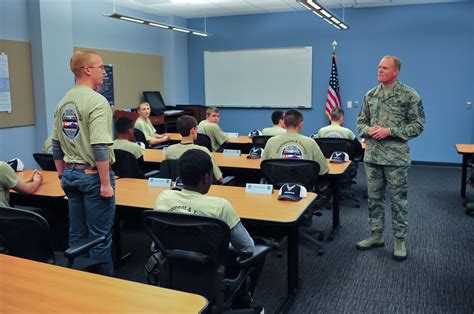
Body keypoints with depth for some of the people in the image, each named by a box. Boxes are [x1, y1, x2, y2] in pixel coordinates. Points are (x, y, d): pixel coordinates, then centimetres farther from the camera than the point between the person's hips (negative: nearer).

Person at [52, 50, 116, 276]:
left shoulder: (63, 102, 9)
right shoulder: (96, 101, -17)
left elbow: (56, 144, 14)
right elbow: (100, 147, -23)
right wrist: (105, 183, -19)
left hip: (70, 174, 8)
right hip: (93, 175, -8)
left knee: (76, 235, 16)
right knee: (99, 236, 2)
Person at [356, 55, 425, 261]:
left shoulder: (409, 95, -7)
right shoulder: (370, 95, 9)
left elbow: (418, 125, -9)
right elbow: (361, 121, 13)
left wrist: (390, 131, -19)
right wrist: (368, 130, -9)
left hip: (396, 157, -5)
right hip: (372, 155, 5)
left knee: (398, 200, 4)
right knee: (374, 197, 13)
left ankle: (400, 240, 17)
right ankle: (376, 235, 26)